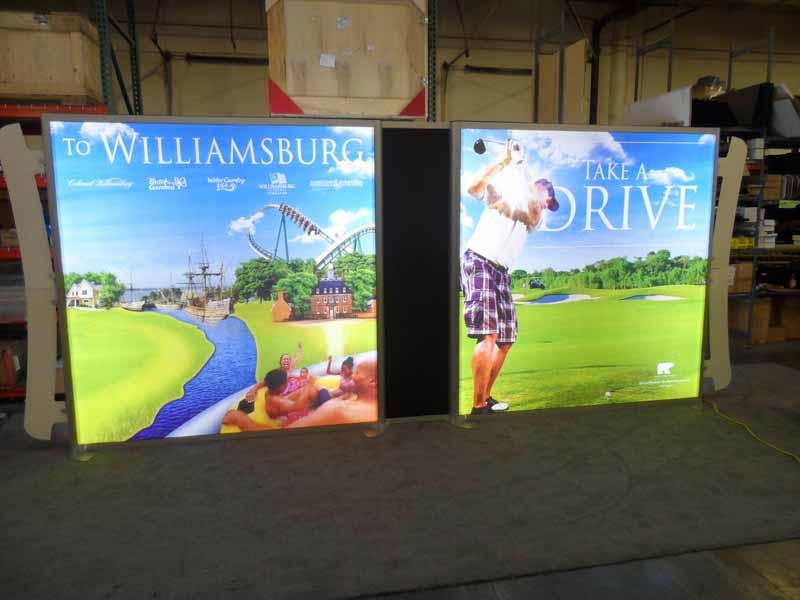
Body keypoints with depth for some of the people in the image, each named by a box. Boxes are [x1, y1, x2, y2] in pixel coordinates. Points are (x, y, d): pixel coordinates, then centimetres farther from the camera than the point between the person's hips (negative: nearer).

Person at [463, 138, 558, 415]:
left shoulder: (535, 217, 19)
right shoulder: (500, 193, 9)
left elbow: (530, 212, -5)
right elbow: (474, 189, -10)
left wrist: (521, 165, -9)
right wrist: (507, 160, -10)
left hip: (501, 274, 8)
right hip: (478, 263, -7)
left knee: (505, 339, 10)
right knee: (488, 335, -21)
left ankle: (485, 397, 22)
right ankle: (478, 407, -21)